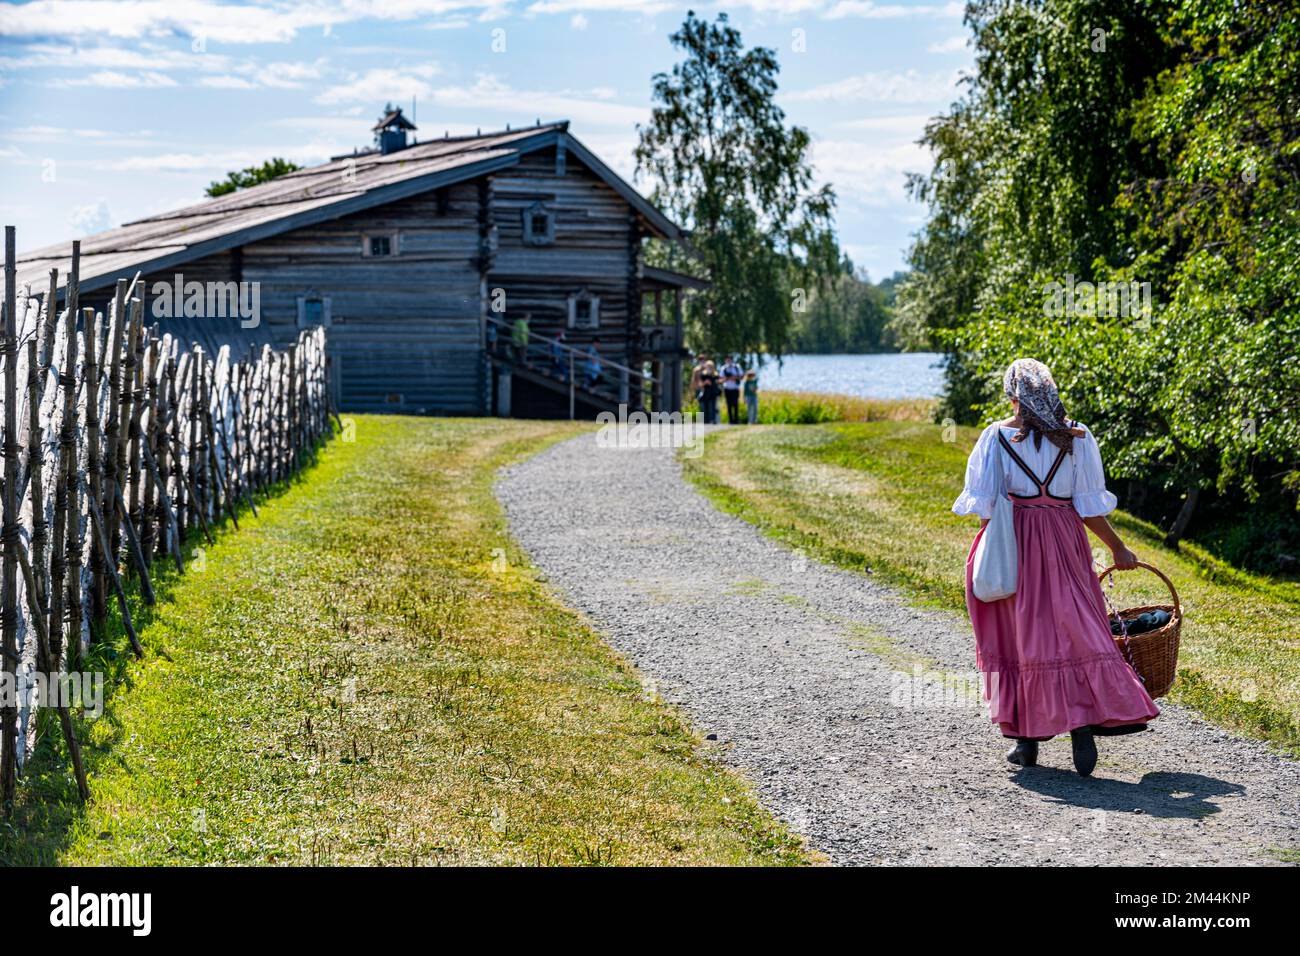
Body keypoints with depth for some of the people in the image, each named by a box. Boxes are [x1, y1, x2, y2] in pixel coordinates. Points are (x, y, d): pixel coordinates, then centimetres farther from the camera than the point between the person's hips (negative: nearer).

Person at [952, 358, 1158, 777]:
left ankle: (1026, 738, 11)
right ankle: (1083, 721, -17)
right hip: (1063, 541, 0)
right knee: (1073, 630, 2)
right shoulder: (1076, 436, -1)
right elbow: (1089, 506, -1)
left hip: (1011, 539, 0)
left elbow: (983, 503, -4)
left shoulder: (997, 436, -3)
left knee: (1019, 635, 8)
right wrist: (1117, 548, 10)